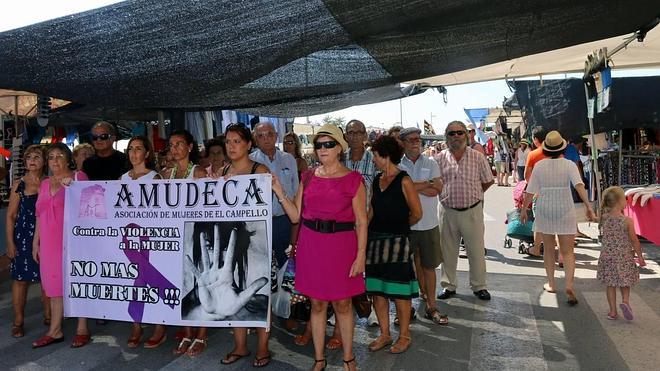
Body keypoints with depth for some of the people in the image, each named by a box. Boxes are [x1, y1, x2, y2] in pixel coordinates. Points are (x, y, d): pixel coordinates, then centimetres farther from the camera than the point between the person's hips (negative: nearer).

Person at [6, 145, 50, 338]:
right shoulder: (19, 185, 1)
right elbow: (10, 216, 2)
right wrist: (10, 242, -4)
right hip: (23, 237, -1)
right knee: (21, 279, 3)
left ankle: (48, 315, 22)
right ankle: (18, 322, 14)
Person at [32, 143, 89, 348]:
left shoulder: (78, 177, -1)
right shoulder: (45, 183, 16)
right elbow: (40, 216, 19)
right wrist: (36, 242, 16)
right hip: (50, 243, 6)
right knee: (54, 284, 10)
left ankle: (82, 329, 9)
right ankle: (55, 331, 19)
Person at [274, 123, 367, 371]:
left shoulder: (353, 179, -3)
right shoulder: (308, 177, 8)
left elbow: (361, 222, -3)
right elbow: (295, 216, 6)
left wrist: (360, 255, -9)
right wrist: (279, 192, -4)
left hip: (341, 244, -3)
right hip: (310, 245, 3)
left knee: (342, 303, 7)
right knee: (317, 303, 11)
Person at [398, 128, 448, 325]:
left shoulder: (430, 163, 6)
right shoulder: (397, 164, 0)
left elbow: (437, 189, -6)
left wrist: (413, 186, -11)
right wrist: (426, 184, -13)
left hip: (429, 222, 2)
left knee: (429, 265, 8)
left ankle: (431, 307, 16)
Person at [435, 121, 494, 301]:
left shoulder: (478, 157, -2)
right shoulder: (440, 159, 0)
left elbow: (488, 181, 7)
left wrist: (472, 195, 5)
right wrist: (448, 196, 3)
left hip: (472, 211, -1)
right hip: (448, 211, 1)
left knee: (477, 251, 8)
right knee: (448, 251, 11)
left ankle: (479, 286, 23)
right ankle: (448, 285, 24)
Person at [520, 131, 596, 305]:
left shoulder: (539, 166, -3)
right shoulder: (569, 165, -6)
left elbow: (530, 191, -2)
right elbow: (579, 185, -20)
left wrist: (523, 209, 8)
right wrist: (588, 206, -21)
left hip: (544, 211, 1)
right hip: (565, 211, -1)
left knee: (548, 248, 17)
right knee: (567, 252, 6)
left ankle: (551, 284, 25)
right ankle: (569, 285, -12)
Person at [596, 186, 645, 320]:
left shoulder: (604, 218, -6)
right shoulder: (627, 220, -15)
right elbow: (634, 240, -8)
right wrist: (640, 256, 4)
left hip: (608, 256, 2)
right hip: (624, 257, -2)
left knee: (610, 284, 11)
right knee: (625, 283, 17)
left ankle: (613, 311, 15)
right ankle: (625, 301, -5)